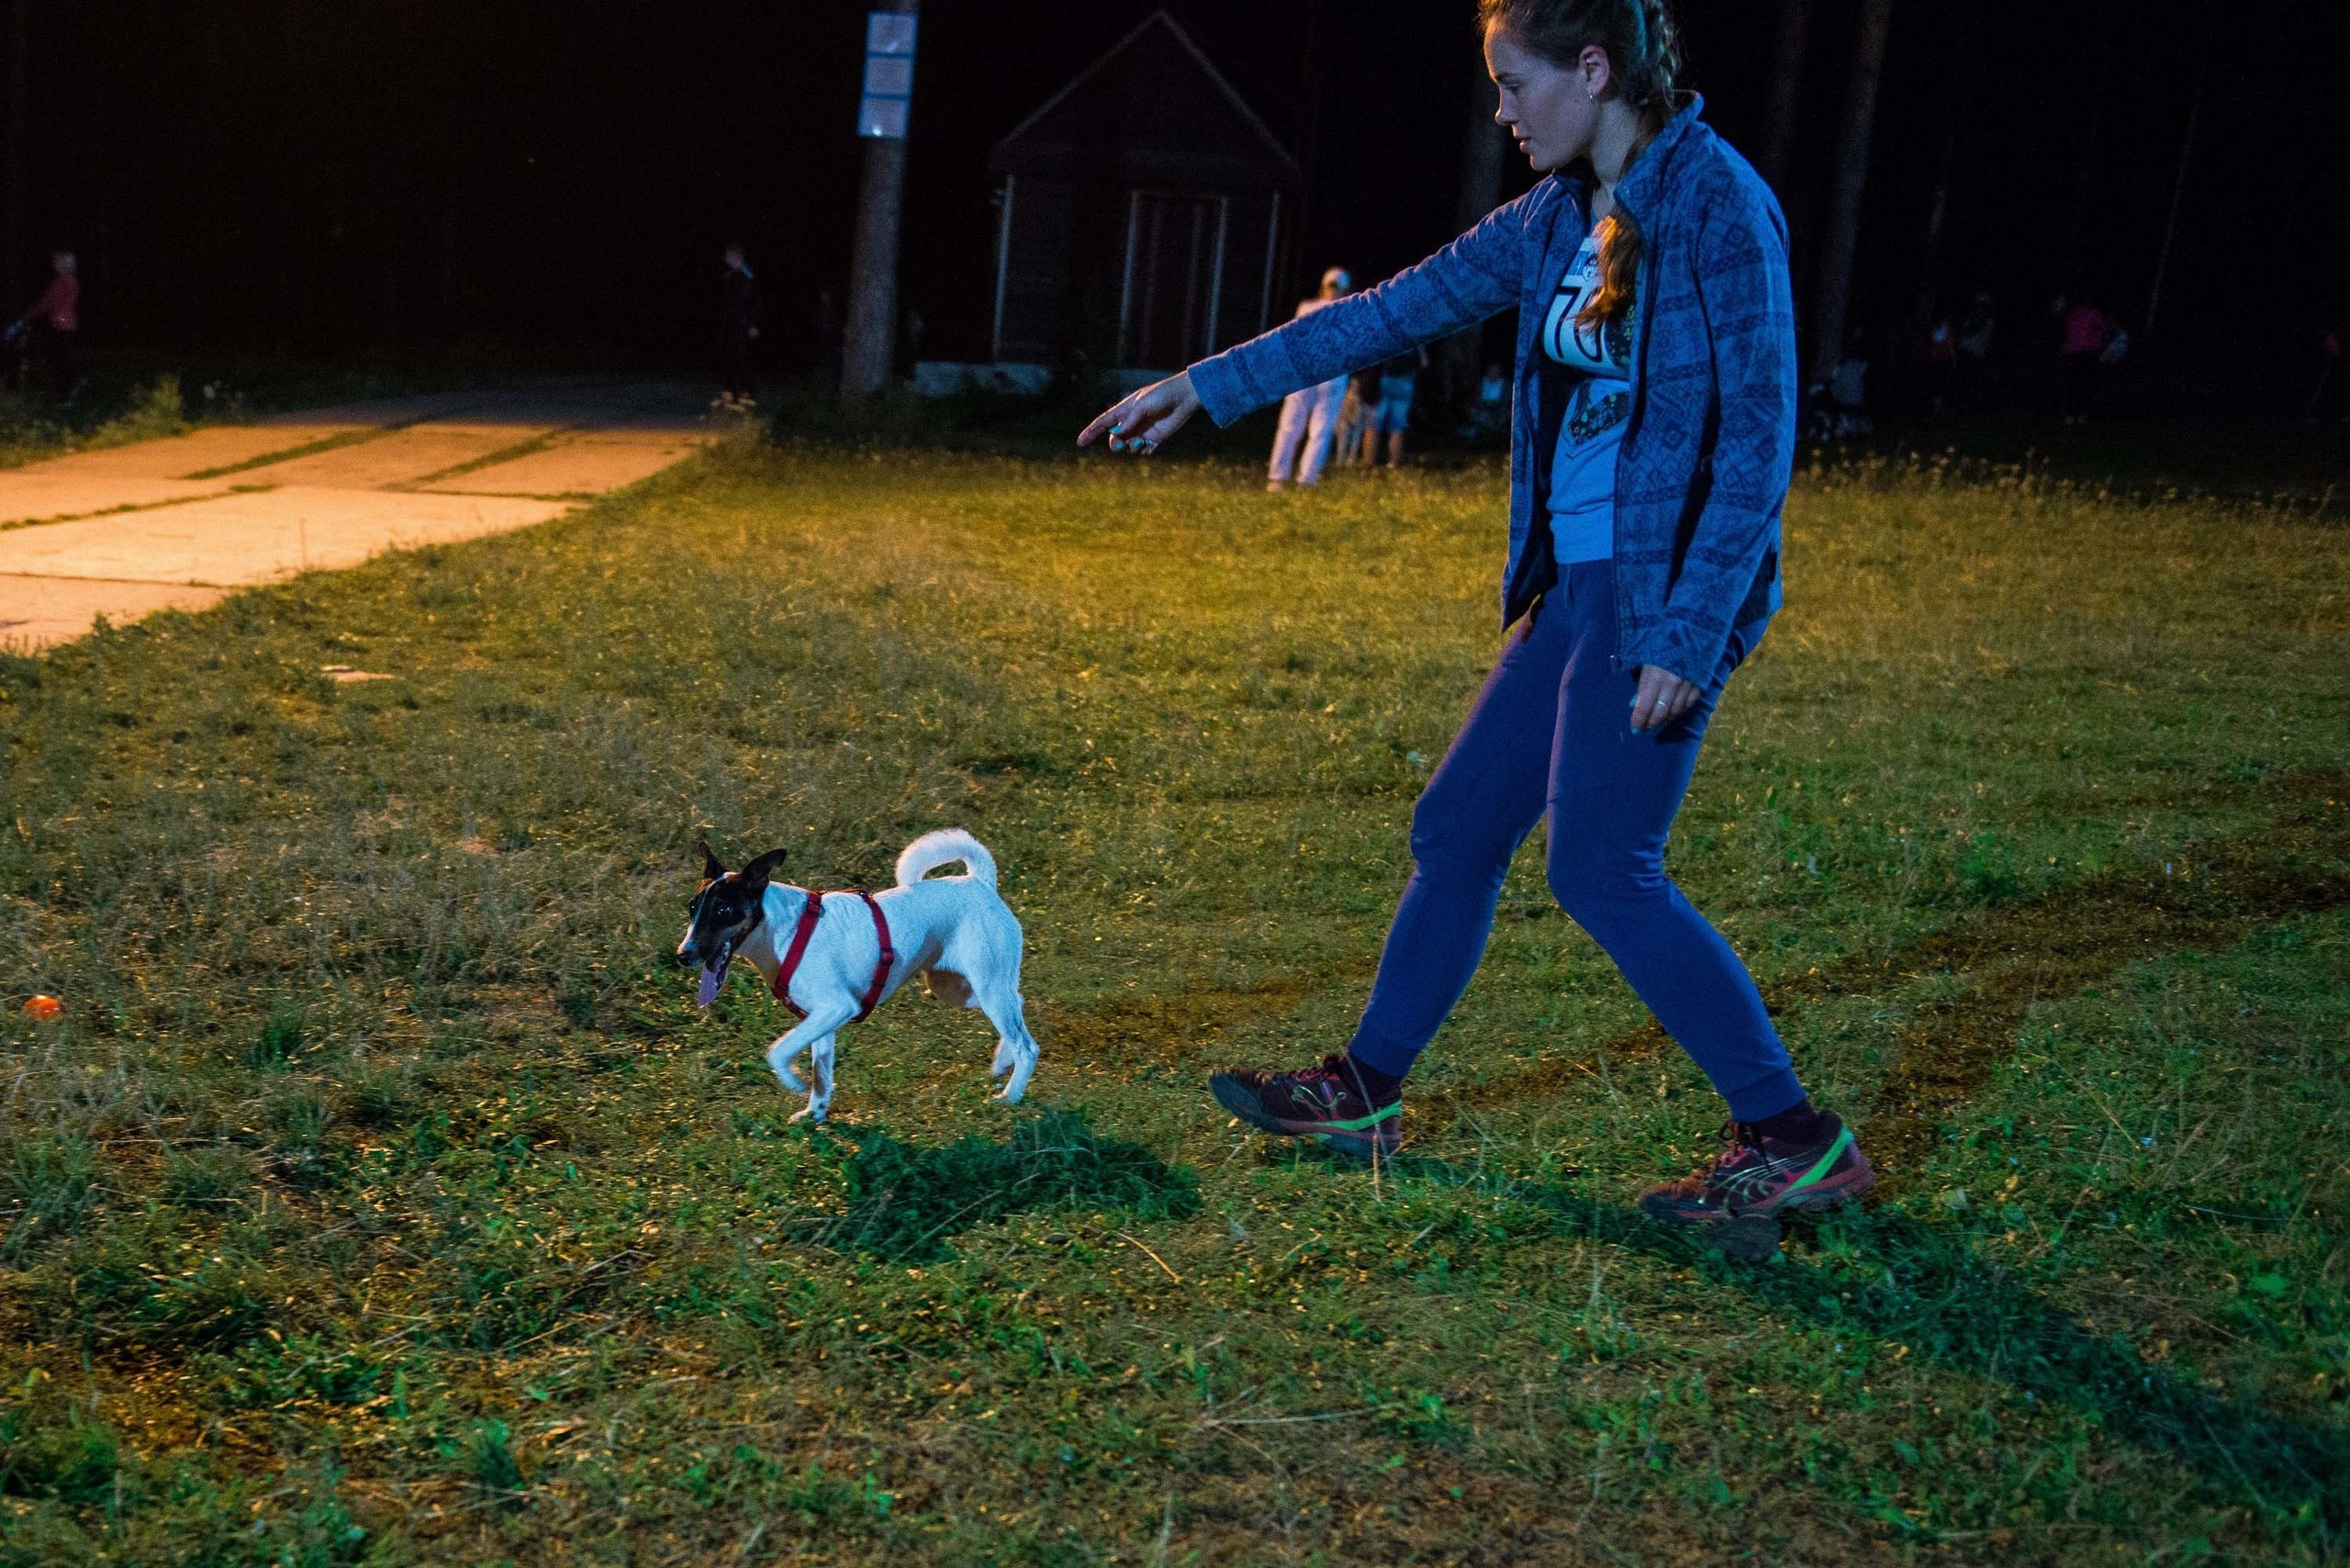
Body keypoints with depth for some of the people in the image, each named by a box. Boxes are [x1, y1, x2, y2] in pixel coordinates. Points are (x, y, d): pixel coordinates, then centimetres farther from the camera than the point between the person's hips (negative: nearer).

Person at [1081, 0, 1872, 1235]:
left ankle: (1795, 1142, 1)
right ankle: (1364, 1095, 26)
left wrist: (1691, 634, -20)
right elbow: (1397, 310, 17)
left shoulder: (1719, 205, -13)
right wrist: (1207, 388, 19)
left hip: (1666, 590, -8)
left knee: (1602, 867, -10)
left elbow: (1760, 436, -16)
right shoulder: (1560, 216, 11)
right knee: (1457, 828, 11)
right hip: (1574, 587, 8)